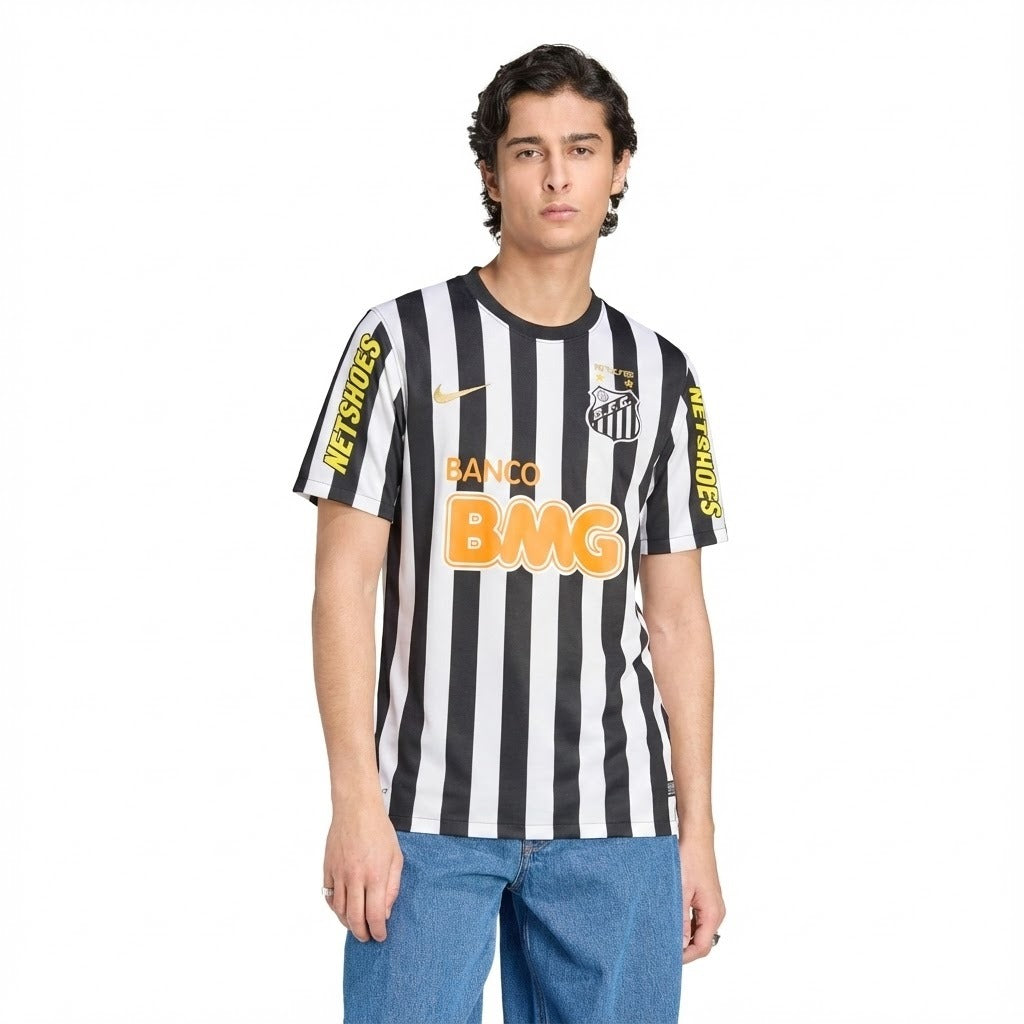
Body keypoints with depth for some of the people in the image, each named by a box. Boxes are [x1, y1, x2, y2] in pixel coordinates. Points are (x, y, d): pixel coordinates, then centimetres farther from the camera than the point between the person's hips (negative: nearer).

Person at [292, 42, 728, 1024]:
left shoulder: (659, 375, 10)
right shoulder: (404, 339, 1)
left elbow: (674, 618, 12)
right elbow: (343, 581, -2)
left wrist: (696, 831, 8)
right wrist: (356, 802, -9)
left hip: (614, 828, 3)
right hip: (429, 816, -2)